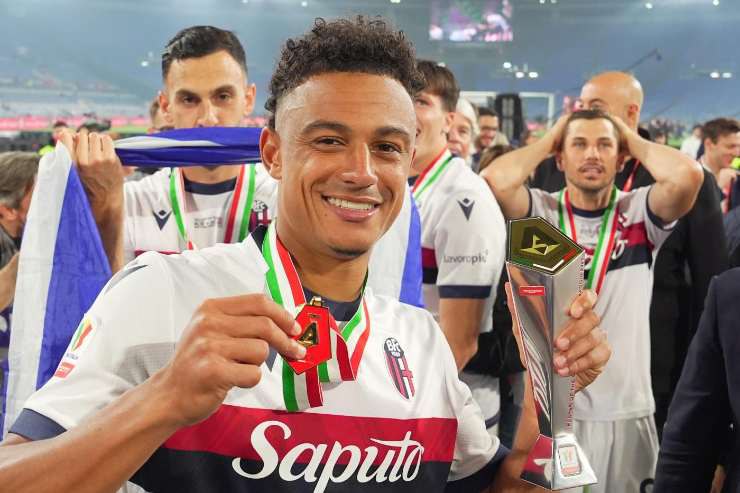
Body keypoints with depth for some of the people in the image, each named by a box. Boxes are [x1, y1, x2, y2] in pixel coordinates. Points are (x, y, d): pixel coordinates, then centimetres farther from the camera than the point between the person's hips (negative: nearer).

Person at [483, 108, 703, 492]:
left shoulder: (639, 213, 1)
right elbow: (494, 181, -20)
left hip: (626, 412, 1)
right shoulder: (540, 213, -1)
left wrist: (633, 139, -1)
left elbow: (687, 176, -19)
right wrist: (548, 139, -3)